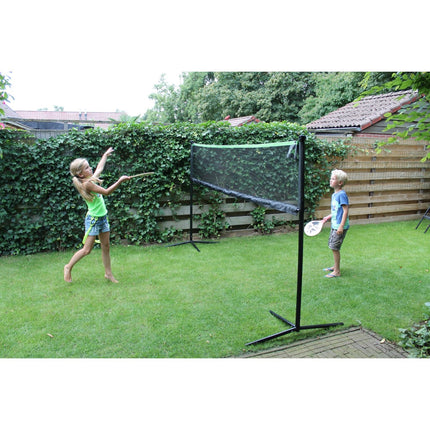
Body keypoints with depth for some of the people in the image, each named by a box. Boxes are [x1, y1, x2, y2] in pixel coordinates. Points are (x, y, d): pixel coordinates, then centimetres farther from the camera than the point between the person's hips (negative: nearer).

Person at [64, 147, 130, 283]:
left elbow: (99, 168, 24)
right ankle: (68, 267, 19)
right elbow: (106, 192, -25)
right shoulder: (87, 184, -20)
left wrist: (105, 154, 37)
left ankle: (108, 273, 19)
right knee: (87, 249, -1)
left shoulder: (91, 179, 6)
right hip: (93, 219, -8)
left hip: (103, 217, 8)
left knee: (106, 247, 10)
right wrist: (120, 181, -27)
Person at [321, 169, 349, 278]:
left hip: (340, 226, -9)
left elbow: (345, 211, -20)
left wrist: (341, 226, -24)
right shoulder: (334, 194, 11)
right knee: (332, 246, 18)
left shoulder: (342, 194, -17)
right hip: (334, 225, 9)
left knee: (335, 247, -5)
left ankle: (337, 271, 5)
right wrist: (329, 217, 17)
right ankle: (335, 266, 34)